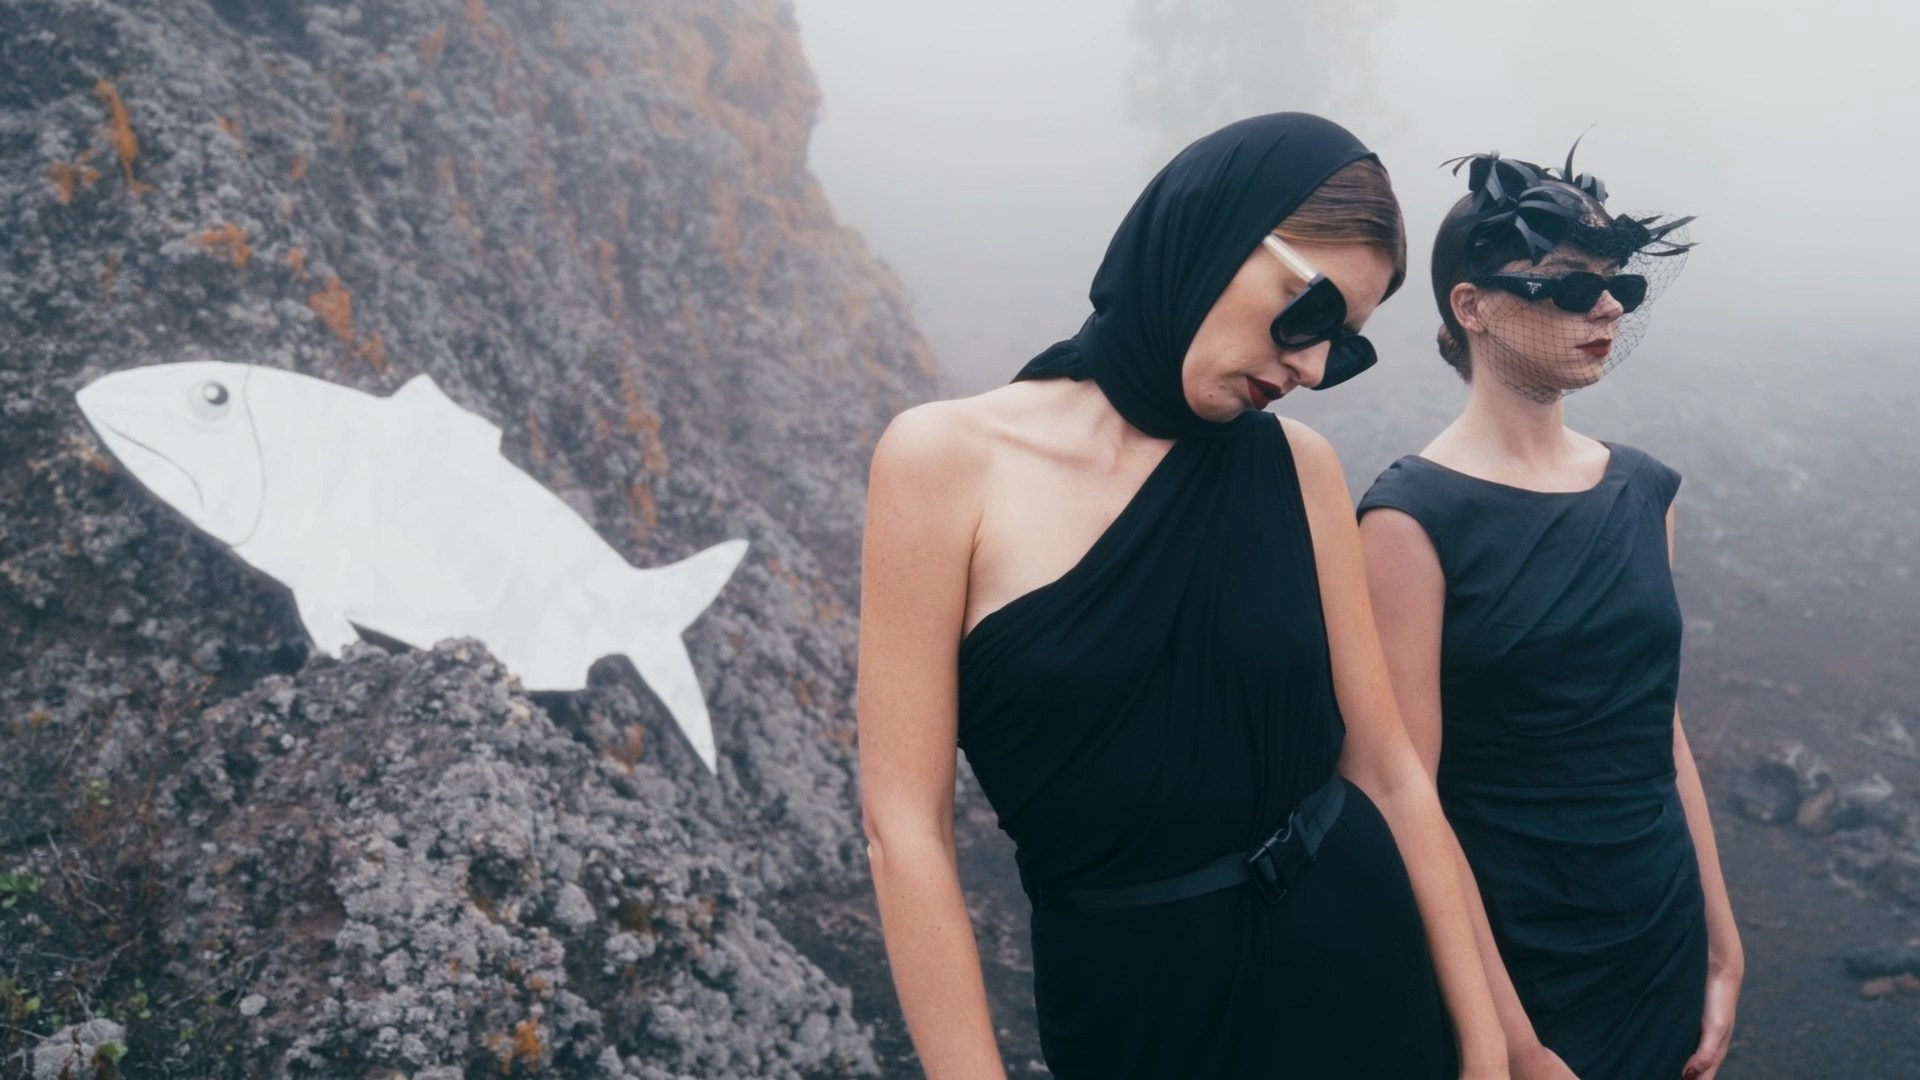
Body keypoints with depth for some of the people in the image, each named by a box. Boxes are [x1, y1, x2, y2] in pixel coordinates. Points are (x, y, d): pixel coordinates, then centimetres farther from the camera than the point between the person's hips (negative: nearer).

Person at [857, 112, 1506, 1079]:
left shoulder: (1299, 471, -4)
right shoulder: (950, 459, -14)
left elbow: (1387, 770, -1)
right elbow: (905, 824, -14)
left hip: (1352, 958, 3)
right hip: (1126, 996, -2)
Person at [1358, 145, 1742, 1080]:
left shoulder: (1643, 492, 3)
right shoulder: (1414, 517, -17)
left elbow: (1657, 728, 9)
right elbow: (1408, 797, -18)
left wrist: (1721, 946, 11)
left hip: (1662, 946, 6)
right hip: (1507, 956, -6)